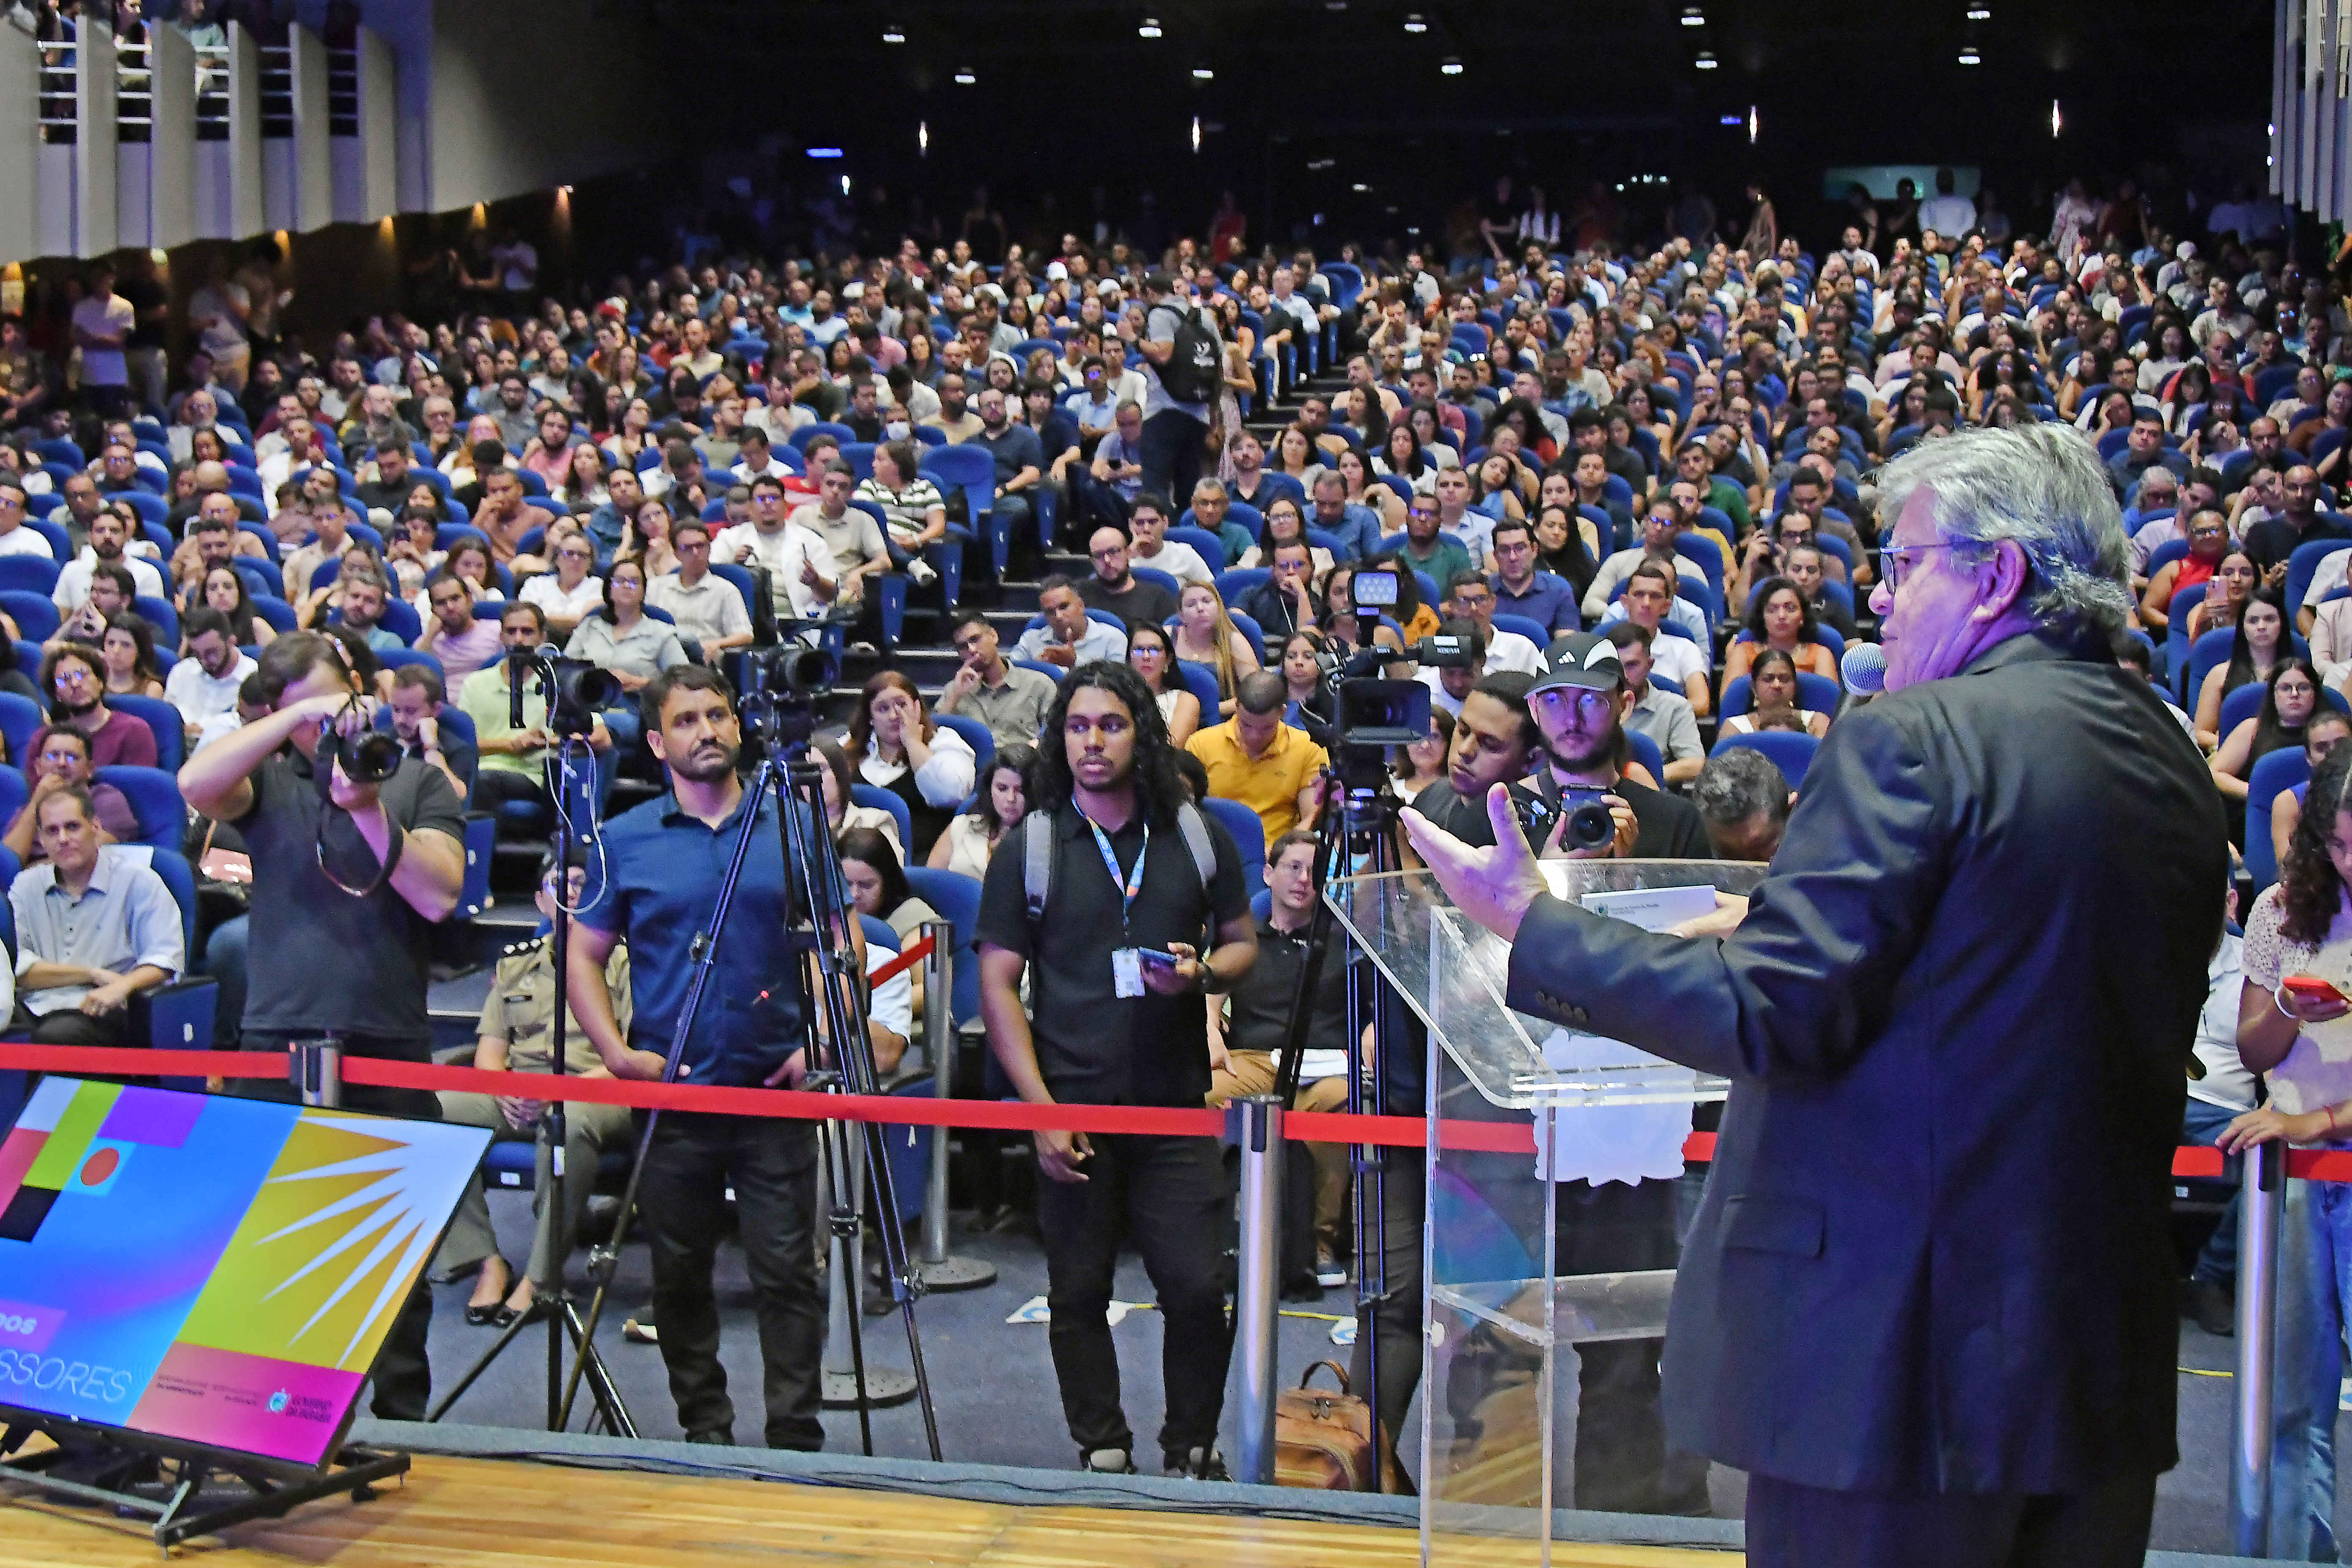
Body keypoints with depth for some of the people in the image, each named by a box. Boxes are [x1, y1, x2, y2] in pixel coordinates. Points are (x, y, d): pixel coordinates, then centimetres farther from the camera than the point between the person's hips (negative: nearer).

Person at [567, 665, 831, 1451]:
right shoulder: (624, 842, 4)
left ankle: (796, 1443, 3)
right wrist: (617, 1051, -6)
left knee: (787, 1270, -3)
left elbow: (844, 943, 10)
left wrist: (820, 1040, -2)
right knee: (680, 1276, 8)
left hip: (776, 1089, -1)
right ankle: (704, 1434, 21)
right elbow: (583, 955, 7)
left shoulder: (791, 826, 6)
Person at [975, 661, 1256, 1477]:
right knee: (1079, 1295, 4)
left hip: (1177, 1107, 1)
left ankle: (1192, 1448, 15)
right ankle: (1103, 1455, 18)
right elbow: (998, 985, 0)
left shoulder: (1197, 836, 7)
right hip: (1074, 1108, -1)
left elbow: (1244, 942, 15)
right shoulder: (1028, 850, 1)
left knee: (1200, 1287, -4)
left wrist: (1203, 973, -10)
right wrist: (1041, 1110, -8)